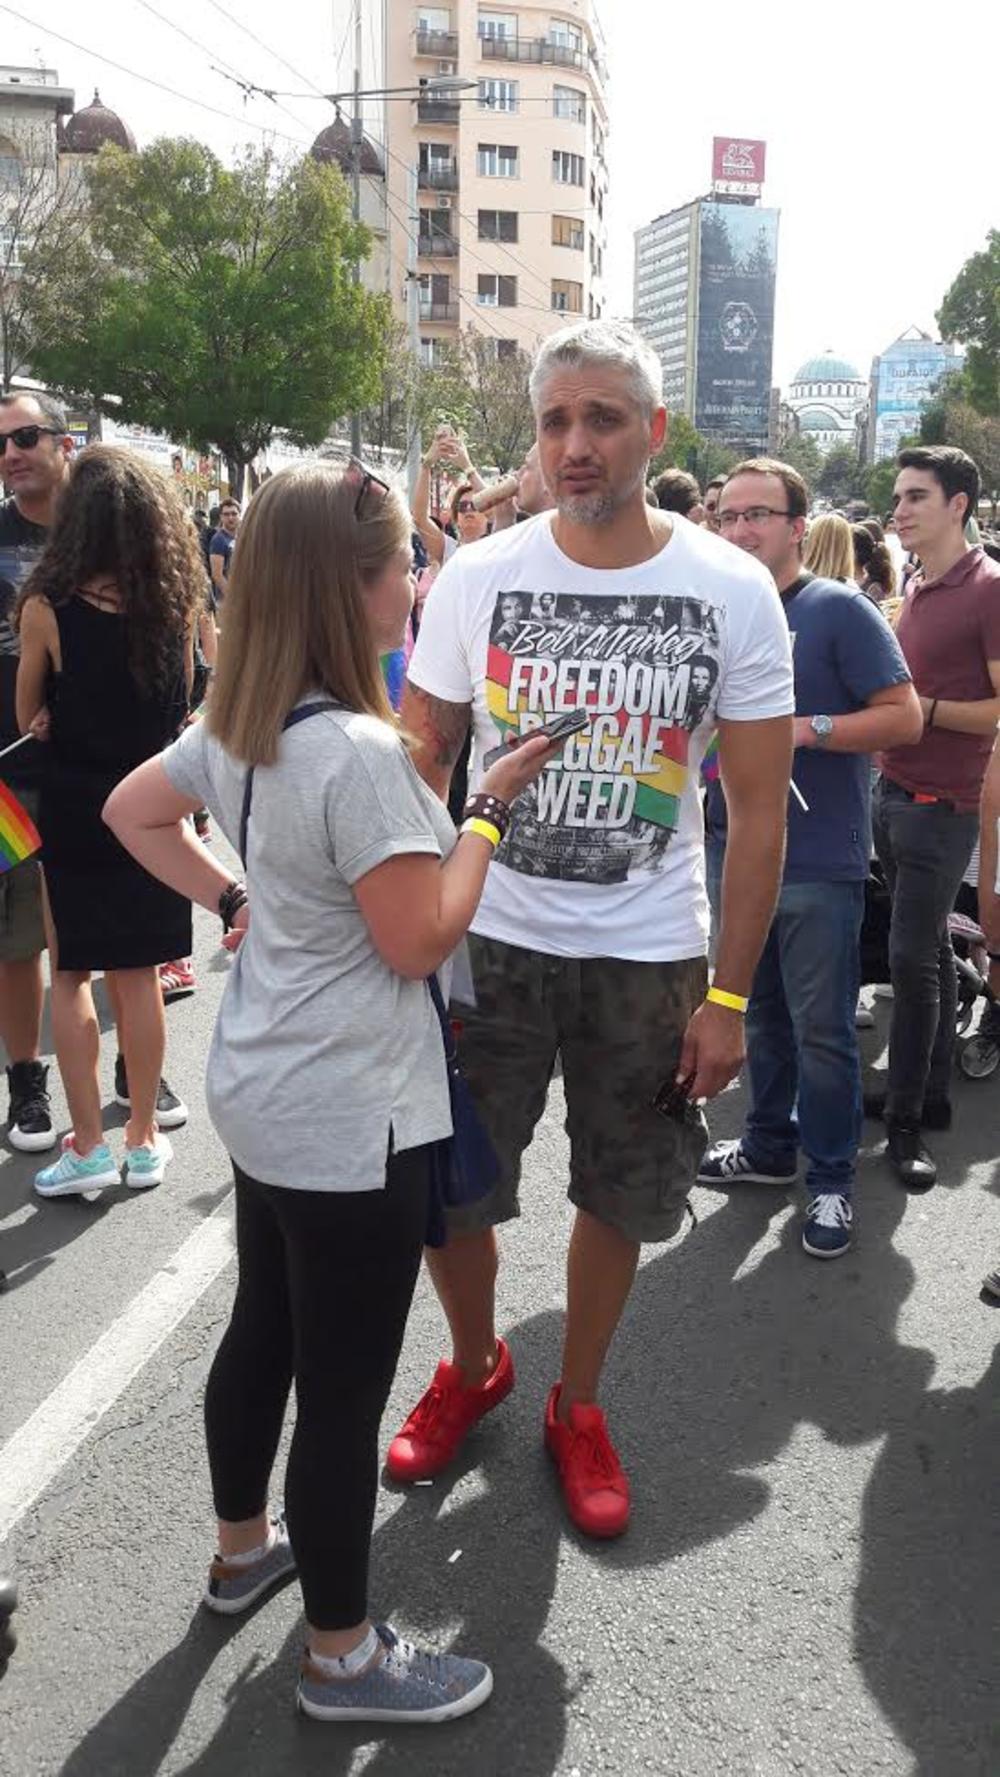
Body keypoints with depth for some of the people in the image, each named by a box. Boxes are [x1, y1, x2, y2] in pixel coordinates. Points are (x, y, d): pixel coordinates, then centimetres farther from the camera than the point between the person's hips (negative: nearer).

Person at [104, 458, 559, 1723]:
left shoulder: (235, 724, 2)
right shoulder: (359, 751, -25)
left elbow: (131, 812, 16)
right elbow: (419, 942, -21)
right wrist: (490, 808, -12)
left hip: (262, 1094, 9)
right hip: (349, 1120, -9)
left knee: (263, 1331, 25)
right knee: (343, 1386, 7)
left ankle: (243, 1549, 46)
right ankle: (342, 1657, 26)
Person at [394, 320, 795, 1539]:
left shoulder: (733, 592, -7)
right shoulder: (475, 578, -5)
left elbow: (759, 808, -4)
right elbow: (419, 763, 3)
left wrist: (728, 994, -7)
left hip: (648, 956, 0)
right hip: (490, 940, 1)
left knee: (619, 1199, 13)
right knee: (445, 1186, 9)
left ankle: (577, 1405, 39)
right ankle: (474, 1366, 40)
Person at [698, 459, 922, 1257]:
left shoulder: (841, 610, -9)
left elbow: (905, 716, -12)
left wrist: (805, 729, -21)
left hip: (820, 863, -5)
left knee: (822, 1030, 3)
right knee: (762, 1013, 18)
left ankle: (832, 1180, 18)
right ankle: (770, 1145, 35)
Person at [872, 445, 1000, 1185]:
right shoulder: (917, 587, 12)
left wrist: (923, 709, -19)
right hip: (894, 791, 8)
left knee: (912, 957, -6)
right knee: (930, 950, 15)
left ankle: (905, 1119, 4)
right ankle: (932, 1093, 25)